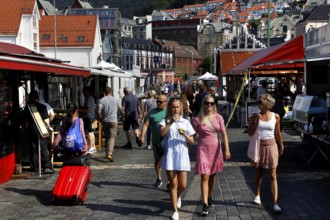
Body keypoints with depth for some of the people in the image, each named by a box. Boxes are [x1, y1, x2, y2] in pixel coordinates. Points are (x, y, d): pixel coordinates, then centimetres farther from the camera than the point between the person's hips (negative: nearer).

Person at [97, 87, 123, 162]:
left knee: (106, 137, 15)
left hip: (105, 121, 1)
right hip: (113, 121, -1)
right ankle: (109, 154, -20)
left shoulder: (101, 100, -2)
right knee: (112, 137, -5)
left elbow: (99, 111, -12)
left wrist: (99, 118, 4)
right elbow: (121, 109, 7)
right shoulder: (116, 100, 2)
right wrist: (123, 115, 28)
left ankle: (107, 153, 22)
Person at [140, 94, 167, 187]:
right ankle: (159, 179, 27)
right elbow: (146, 124, -1)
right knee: (157, 160, 11)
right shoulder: (152, 112, 5)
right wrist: (142, 136, -13)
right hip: (156, 141, 2)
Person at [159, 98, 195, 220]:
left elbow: (192, 141, 6)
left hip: (182, 156, 2)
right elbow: (162, 133, -18)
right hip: (170, 156, -2)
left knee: (183, 185, 4)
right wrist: (171, 122, -24)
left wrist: (185, 135, -13)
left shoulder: (185, 122, 8)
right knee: (173, 184, 1)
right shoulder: (165, 121, 3)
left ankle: (178, 196, 39)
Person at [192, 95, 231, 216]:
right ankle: (205, 205, -9)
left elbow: (224, 134, 0)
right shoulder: (198, 119, -7)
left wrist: (227, 149, -5)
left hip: (216, 148, 3)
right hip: (203, 149, -3)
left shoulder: (218, 118, 0)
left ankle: (210, 197, 36)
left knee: (213, 175, 15)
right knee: (204, 177, -8)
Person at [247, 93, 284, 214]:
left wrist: (281, 145, 15)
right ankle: (257, 195, 36)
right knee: (258, 173, 15)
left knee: (273, 176, -3)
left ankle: (275, 203, -5)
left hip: (271, 146, -1)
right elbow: (250, 133, -5)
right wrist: (256, 122, -17)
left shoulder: (275, 117, -4)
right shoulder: (255, 116, -4)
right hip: (259, 146, 1)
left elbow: (278, 133, 8)